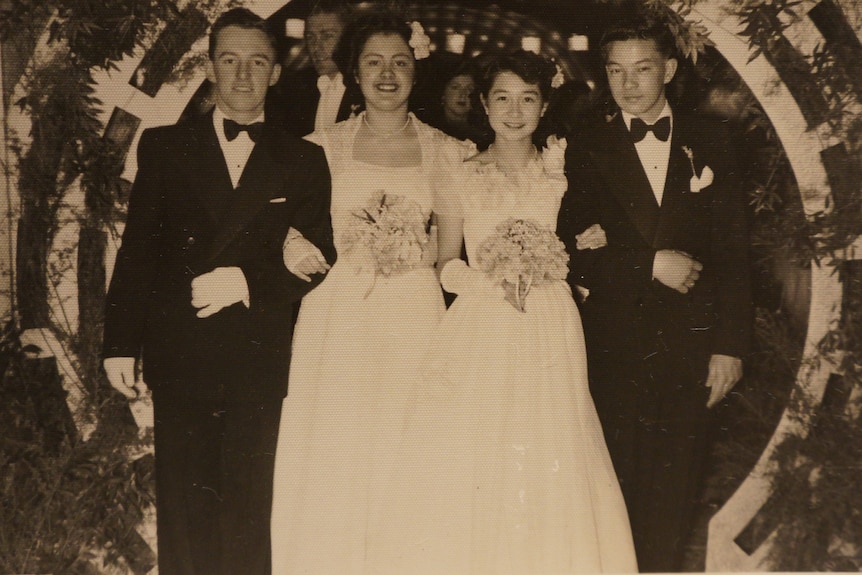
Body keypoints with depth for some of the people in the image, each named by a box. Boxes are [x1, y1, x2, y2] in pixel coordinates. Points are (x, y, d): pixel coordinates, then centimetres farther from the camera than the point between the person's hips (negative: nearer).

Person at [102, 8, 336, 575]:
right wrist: (121, 344, 0)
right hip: (178, 353, 1)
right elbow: (137, 250, 4)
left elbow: (318, 258, 2)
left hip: (259, 358, 0)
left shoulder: (304, 160, 6)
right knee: (183, 502, 9)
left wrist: (250, 282, -14)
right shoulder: (163, 146, 7)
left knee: (248, 506, 8)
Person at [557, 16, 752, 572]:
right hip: (616, 343, -1)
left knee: (678, 485, 7)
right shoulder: (588, 152, 2)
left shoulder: (709, 141, 6)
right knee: (620, 482, 6)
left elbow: (732, 249, 3)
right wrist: (651, 264, -13)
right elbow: (572, 254, -4)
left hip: (692, 340, 1)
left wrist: (730, 346, -1)